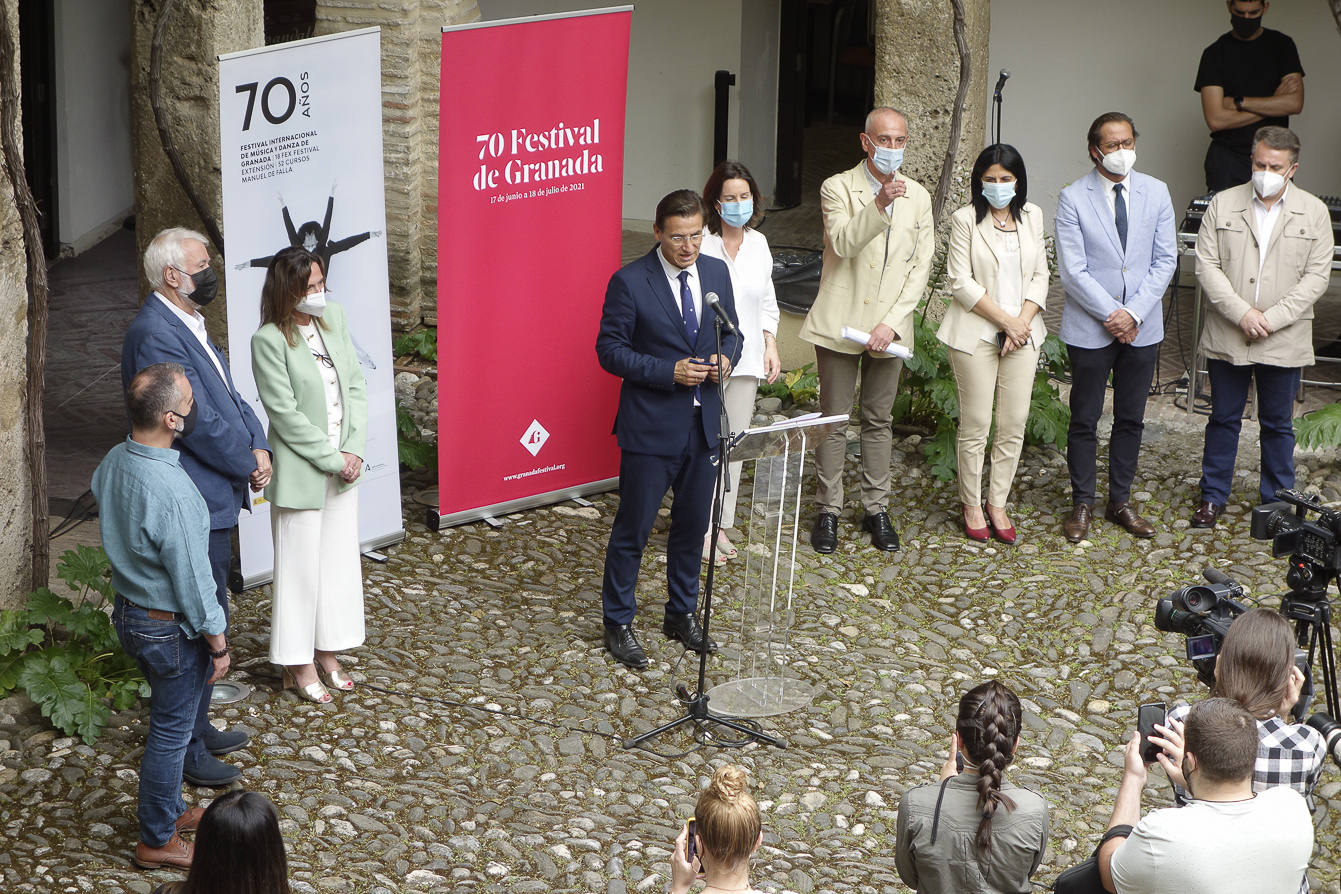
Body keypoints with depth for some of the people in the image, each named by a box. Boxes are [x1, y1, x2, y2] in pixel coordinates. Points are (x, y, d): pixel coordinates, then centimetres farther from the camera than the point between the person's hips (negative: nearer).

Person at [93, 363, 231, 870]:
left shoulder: (112, 462, -7)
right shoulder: (172, 493, -33)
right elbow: (192, 579, -24)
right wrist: (217, 642, -13)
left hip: (129, 612, 9)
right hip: (170, 630, -9)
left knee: (176, 717, 26)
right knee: (171, 731, 9)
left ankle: (168, 812, 42)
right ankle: (157, 841, 24)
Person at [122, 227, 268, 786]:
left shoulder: (189, 325, 12)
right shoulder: (155, 335, -21)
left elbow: (227, 394, 15)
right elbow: (197, 422, -23)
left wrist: (258, 446, -2)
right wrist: (247, 465, -11)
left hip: (214, 499, 10)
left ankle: (196, 727, 32)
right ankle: (185, 750, 7)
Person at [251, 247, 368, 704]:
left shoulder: (334, 317, 3)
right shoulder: (269, 340, -16)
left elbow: (355, 385, 5)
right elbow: (286, 414, -17)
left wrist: (354, 450, -6)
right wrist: (332, 459, -15)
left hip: (343, 467, 6)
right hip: (301, 473, -6)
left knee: (340, 560, 14)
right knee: (300, 566, 4)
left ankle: (327, 655, 29)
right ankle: (298, 666, 16)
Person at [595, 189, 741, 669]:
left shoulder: (716, 273, 4)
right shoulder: (630, 282, -13)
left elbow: (731, 333, 15)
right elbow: (610, 349, -11)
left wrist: (725, 358, -9)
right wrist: (669, 372, -21)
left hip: (703, 423, 5)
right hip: (651, 426, -5)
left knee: (693, 524, 16)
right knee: (633, 527, 2)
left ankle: (682, 613, 32)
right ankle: (618, 623, 15)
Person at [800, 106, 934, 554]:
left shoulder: (918, 196, 7)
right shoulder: (838, 188, -3)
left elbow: (921, 267, 3)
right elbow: (842, 244, -21)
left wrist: (891, 323, -8)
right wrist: (879, 206, -36)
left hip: (889, 327, 3)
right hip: (840, 325, -3)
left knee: (879, 421, 10)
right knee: (834, 420, 3)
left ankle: (876, 509, 19)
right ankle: (828, 511, 11)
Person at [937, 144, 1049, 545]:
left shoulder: (1032, 216, 9)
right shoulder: (965, 220, -4)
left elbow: (1040, 275, 9)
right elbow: (961, 282, -9)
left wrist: (1023, 321, -6)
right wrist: (1005, 321, -12)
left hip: (1022, 333, 4)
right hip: (976, 333, -4)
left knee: (1014, 424, 4)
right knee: (976, 424, 0)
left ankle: (997, 503, 15)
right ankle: (971, 504, 14)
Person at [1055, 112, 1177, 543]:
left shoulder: (1156, 192, 2)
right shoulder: (1073, 198, -8)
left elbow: (1165, 260, 1)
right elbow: (1073, 271, -10)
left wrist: (1134, 313, -10)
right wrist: (1112, 315, -14)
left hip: (1142, 326, 3)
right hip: (1090, 326, -3)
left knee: (1131, 418, 11)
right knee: (1084, 419, 5)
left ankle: (1121, 500, 23)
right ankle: (1082, 503, 17)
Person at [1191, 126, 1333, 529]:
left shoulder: (1313, 213, 0)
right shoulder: (1223, 205, 1)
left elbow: (1316, 276, -4)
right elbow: (1207, 265, -3)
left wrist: (1272, 318, -13)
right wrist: (1241, 313, -14)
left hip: (1284, 341, 0)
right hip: (1227, 337, 1)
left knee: (1278, 423, 10)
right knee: (1224, 418, 11)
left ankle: (1277, 501, 22)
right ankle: (1213, 496, 22)